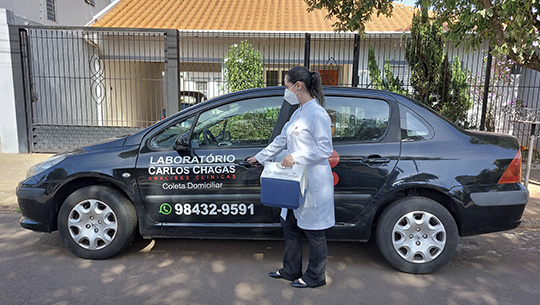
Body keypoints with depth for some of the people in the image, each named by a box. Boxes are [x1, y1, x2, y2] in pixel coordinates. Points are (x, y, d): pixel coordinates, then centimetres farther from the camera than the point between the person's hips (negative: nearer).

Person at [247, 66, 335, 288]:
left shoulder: (317, 114, -16)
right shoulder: (298, 113, 13)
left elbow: (325, 149, -19)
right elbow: (281, 140, 20)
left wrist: (297, 157, -25)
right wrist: (260, 157, 25)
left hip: (314, 183, -10)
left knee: (313, 230, 6)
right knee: (289, 225, 18)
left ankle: (315, 277, 25)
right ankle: (291, 270, 36)